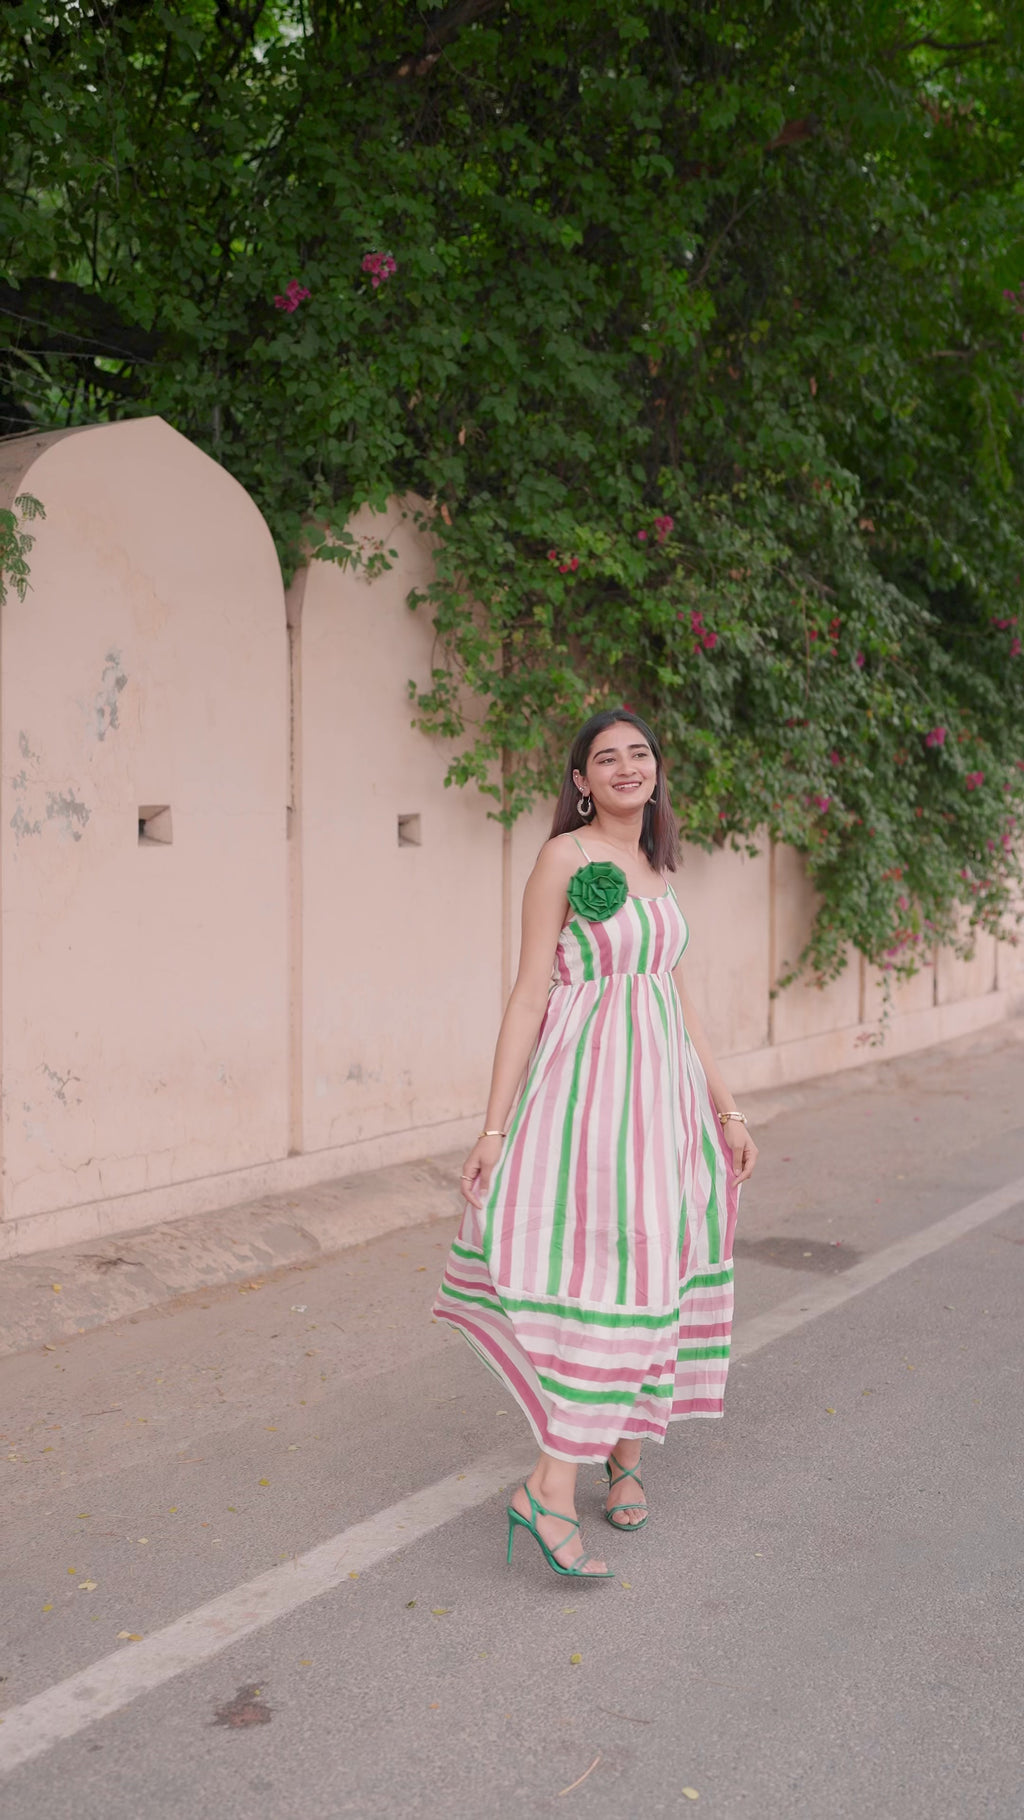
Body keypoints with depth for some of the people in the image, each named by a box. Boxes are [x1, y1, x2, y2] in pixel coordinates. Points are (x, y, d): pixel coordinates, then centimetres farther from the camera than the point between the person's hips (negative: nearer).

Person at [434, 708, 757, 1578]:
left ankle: (628, 1455, 27)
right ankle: (551, 1488, -5)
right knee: (605, 1270, -12)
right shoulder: (565, 858, -6)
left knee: (656, 1266, 11)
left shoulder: (656, 868, 15)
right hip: (590, 1082, -7)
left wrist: (727, 1109, 16)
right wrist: (494, 1127, -12)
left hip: (665, 1084, 7)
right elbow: (530, 994, -9)